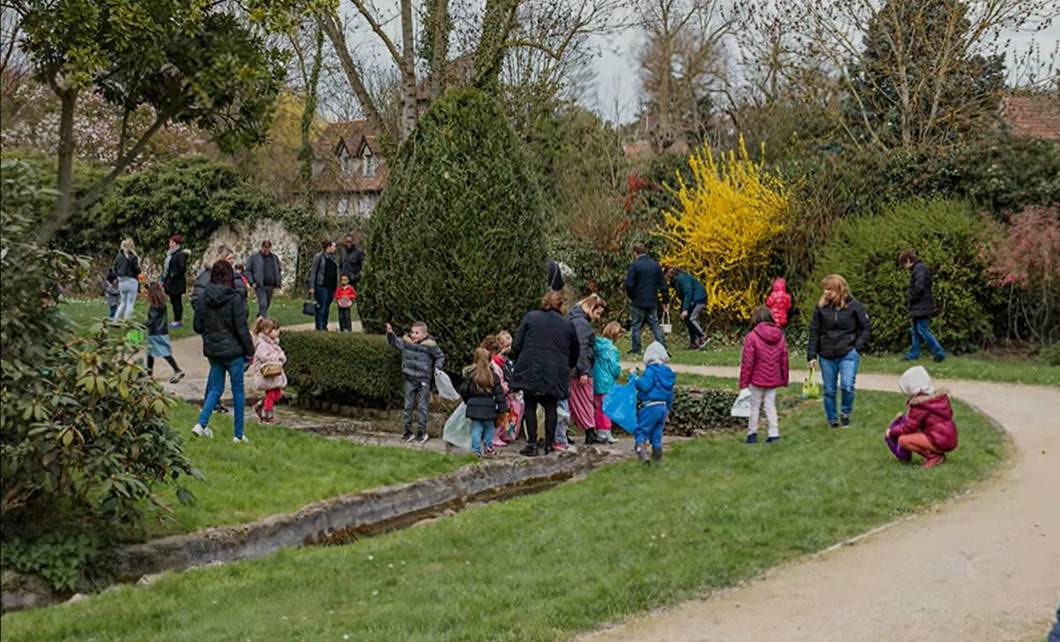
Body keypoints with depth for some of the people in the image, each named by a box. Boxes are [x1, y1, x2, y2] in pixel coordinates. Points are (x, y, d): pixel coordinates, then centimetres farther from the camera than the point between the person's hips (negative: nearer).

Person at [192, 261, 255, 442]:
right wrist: (250, 350, -3)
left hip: (212, 350, 4)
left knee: (215, 388, 17)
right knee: (238, 390, 7)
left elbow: (197, 326, 3)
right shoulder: (235, 299, -15)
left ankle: (201, 423, 2)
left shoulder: (203, 299, -3)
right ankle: (238, 434, 11)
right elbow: (241, 328, -13)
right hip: (232, 350, -4)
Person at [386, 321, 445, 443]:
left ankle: (422, 432, 12)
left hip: (424, 380, -3)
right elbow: (394, 342, 13)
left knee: (422, 407, 2)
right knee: (408, 406, 6)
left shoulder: (430, 345, -9)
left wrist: (437, 367, -11)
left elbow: (440, 357, 4)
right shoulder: (406, 342, -2)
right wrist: (390, 333, -4)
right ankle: (408, 432, 15)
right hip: (410, 379, 3)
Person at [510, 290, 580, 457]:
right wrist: (568, 367, 35)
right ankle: (549, 444, 12)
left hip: (530, 371, -1)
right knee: (551, 407, 12)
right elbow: (575, 352, 18)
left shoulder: (530, 318, 4)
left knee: (530, 406, 5)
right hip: (555, 374, 1)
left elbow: (516, 345, 1)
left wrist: (519, 363, 17)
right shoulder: (567, 324, 9)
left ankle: (532, 445, 2)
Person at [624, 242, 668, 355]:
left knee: (636, 326, 6)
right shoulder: (655, 265, 6)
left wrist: (631, 296, 2)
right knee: (655, 325, 10)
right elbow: (662, 285, 9)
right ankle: (662, 347, 2)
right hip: (652, 302, 5)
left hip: (638, 302, -5)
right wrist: (664, 300, 15)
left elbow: (628, 284, -17)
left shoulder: (634, 265, -11)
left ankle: (636, 349, 8)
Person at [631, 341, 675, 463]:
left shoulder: (650, 371, -11)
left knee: (641, 431, -7)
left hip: (651, 406, -8)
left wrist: (634, 376, -12)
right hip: (663, 406, 8)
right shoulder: (667, 372, 14)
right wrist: (667, 409, 29)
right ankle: (657, 458, 18)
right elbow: (670, 394, 20)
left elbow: (644, 386, -23)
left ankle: (642, 454, -27)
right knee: (656, 434, 16)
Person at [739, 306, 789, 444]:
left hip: (757, 379, -4)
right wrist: (784, 379, 17)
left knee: (755, 406, 7)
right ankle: (773, 433, 8)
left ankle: (752, 434, 13)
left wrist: (743, 382, -6)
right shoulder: (779, 336, 3)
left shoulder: (751, 337, -14)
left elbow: (747, 362, -13)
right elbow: (784, 360, 8)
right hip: (773, 379, 4)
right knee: (770, 405, 11)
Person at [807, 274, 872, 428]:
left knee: (847, 386, -14)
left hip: (848, 354, -2)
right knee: (829, 390, 9)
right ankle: (831, 419, 26)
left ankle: (845, 413, 12)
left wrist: (858, 346, -6)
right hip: (826, 356, 2)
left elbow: (866, 328, 4)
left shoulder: (853, 306, -4)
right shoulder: (820, 307, 0)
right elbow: (814, 333, 2)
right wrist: (811, 356, -2)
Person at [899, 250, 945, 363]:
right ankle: (913, 354, 17)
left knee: (922, 330, -9)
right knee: (914, 331, 12)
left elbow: (918, 288, -22)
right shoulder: (915, 270, 17)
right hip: (917, 307, 10)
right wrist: (909, 299, 7)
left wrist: (909, 299, -11)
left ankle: (939, 353, -6)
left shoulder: (920, 269, -15)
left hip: (921, 306, -10)